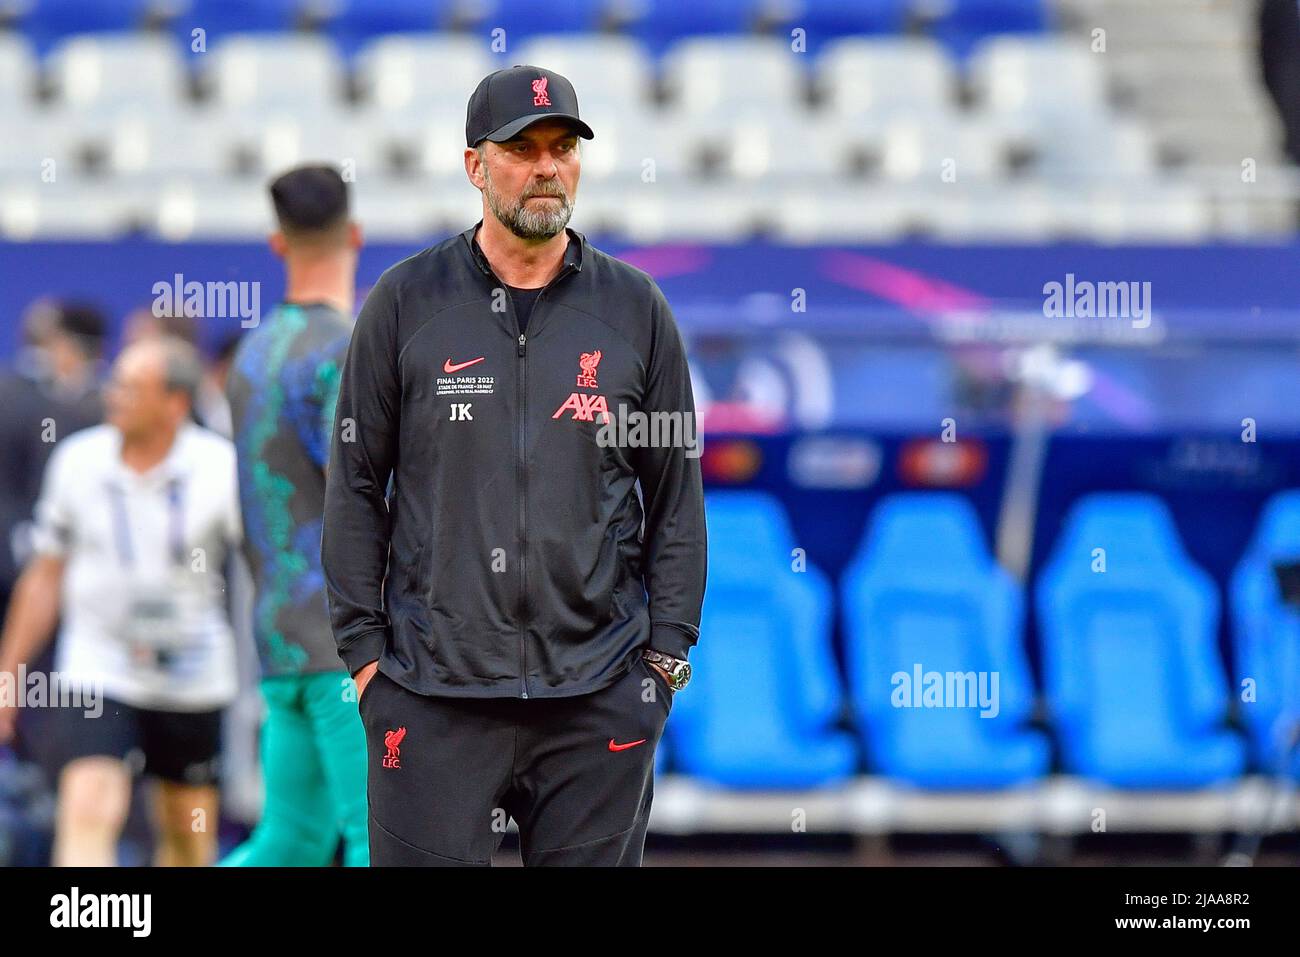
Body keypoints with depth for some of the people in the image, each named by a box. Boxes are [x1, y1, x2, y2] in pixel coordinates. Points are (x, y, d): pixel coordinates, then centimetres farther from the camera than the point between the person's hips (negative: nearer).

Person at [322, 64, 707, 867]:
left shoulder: (637, 309, 8)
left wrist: (667, 651, 3)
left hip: (599, 696, 1)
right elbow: (355, 487, 7)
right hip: (434, 686, -1)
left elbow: (677, 494, 10)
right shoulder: (406, 302, 5)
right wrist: (364, 647, 1)